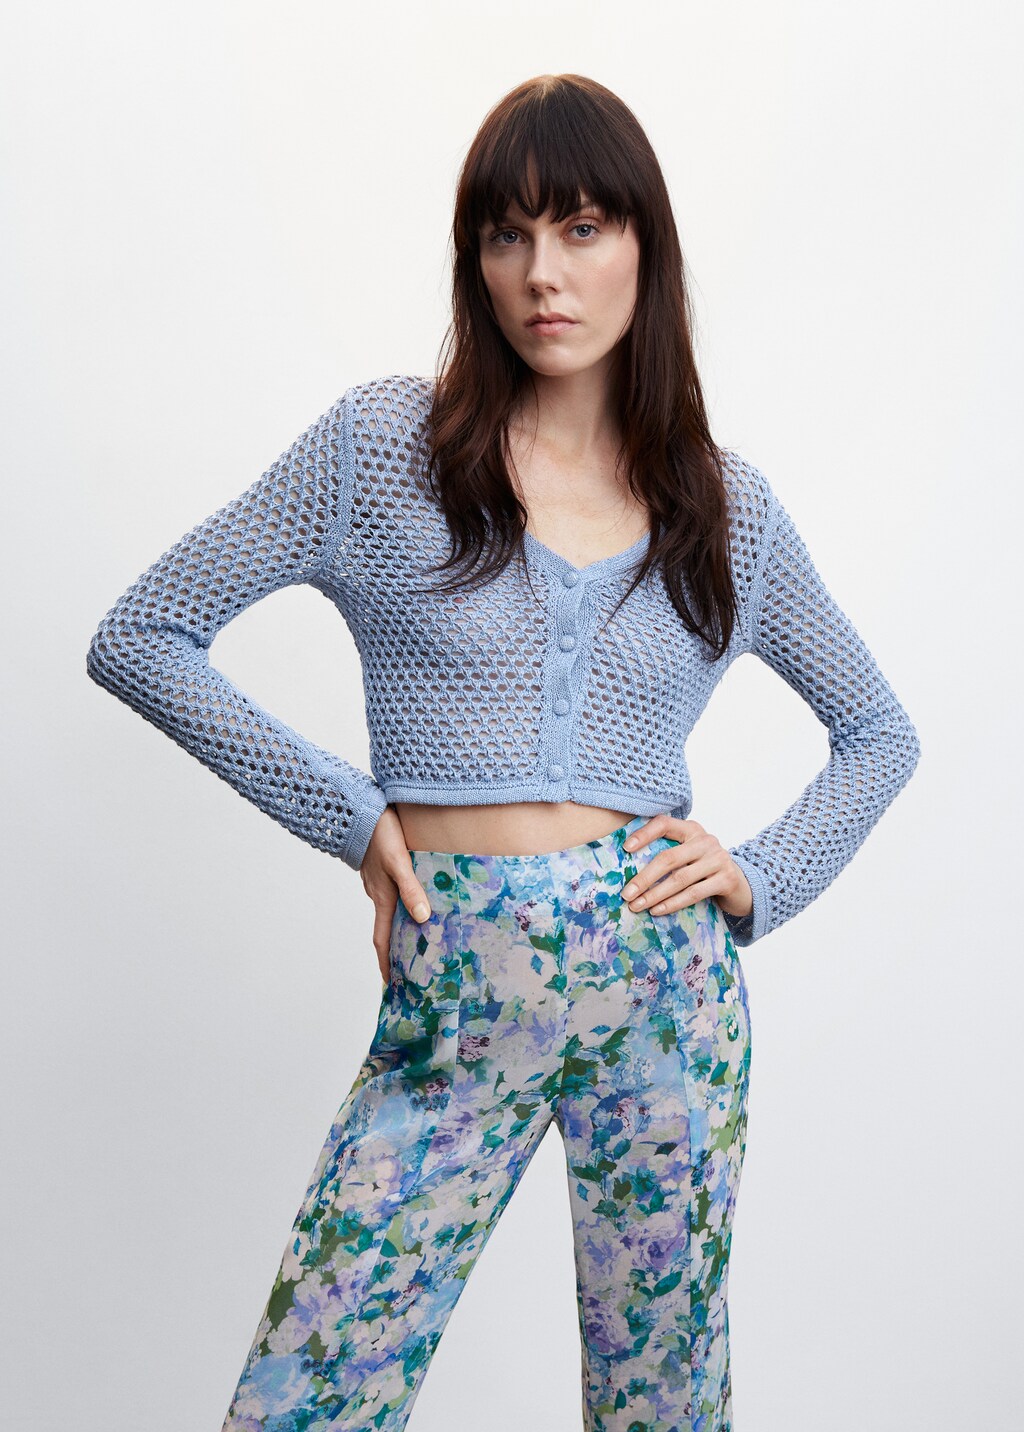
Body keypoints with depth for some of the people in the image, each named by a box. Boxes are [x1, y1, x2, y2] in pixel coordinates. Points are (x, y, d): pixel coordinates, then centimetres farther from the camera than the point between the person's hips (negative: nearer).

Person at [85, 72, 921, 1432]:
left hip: (665, 977, 2)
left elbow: (881, 730, 19)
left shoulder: (729, 503, 7)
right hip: (450, 1002, -1)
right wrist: (350, 813, -3)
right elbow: (137, 638, 1)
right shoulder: (383, 442, 0)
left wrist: (762, 874, 3)